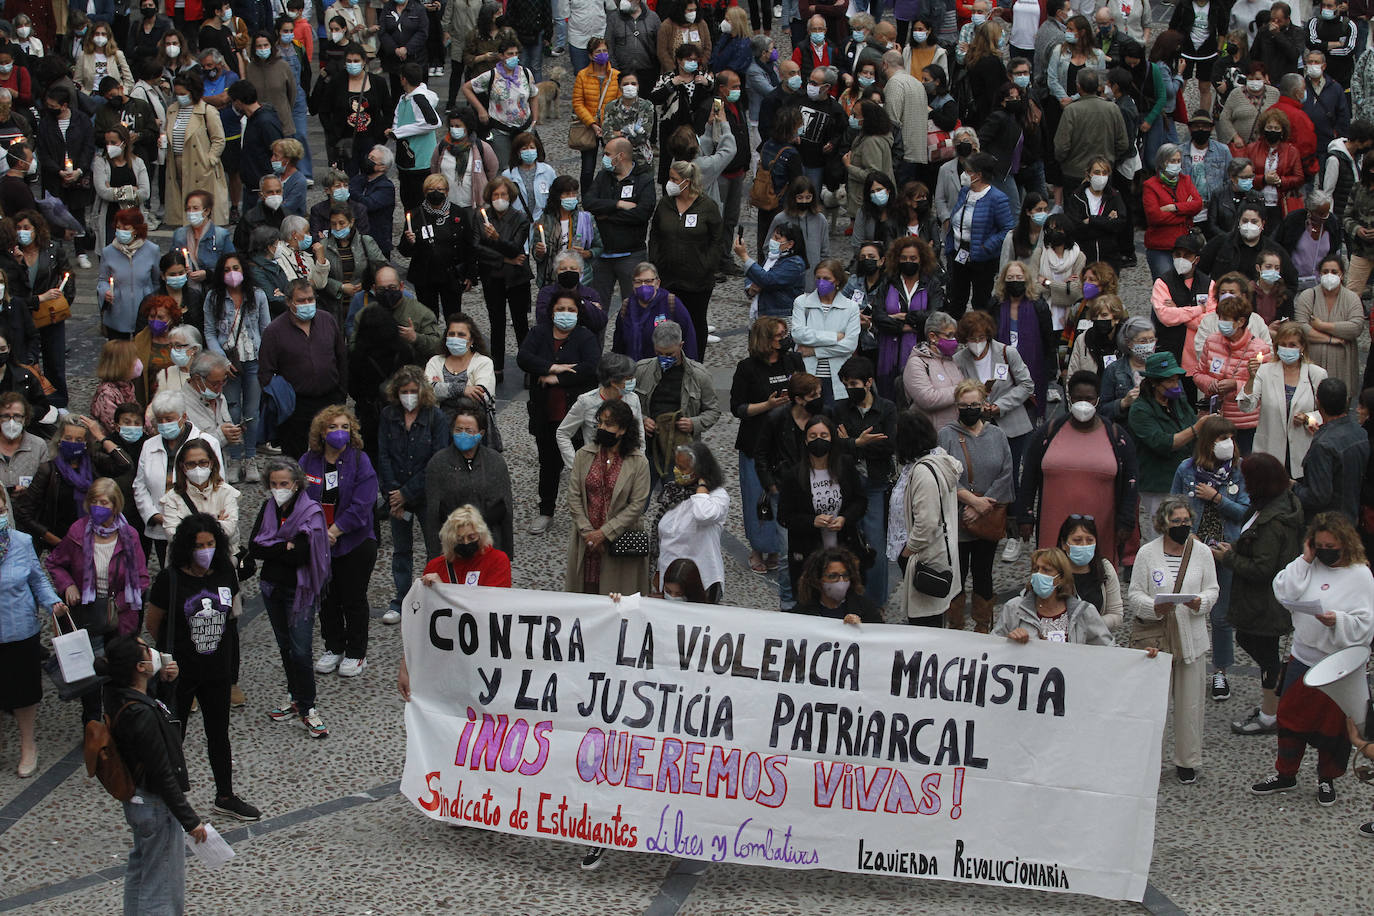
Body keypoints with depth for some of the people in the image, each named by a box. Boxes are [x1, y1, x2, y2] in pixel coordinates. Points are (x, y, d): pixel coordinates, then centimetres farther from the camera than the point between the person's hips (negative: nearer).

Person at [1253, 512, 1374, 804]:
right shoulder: (1311, 567, 2)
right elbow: (1284, 594, -10)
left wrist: (1337, 621, -32)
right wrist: (1305, 560, -11)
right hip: (1302, 657, 4)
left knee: (1332, 725, 10)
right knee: (1291, 718, 13)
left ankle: (1327, 779, 29)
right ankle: (1285, 774, 31)